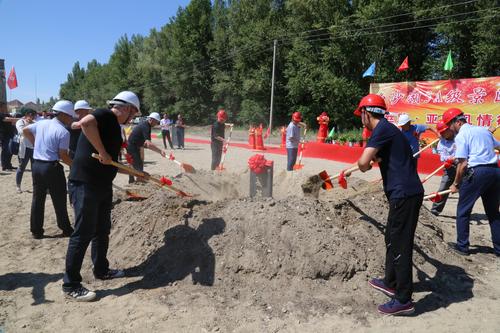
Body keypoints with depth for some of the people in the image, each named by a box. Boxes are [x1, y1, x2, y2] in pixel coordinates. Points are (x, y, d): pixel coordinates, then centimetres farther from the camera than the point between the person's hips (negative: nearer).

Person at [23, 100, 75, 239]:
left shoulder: (41, 123, 7)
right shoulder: (63, 132, -15)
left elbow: (25, 130, 23)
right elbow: (63, 156, -17)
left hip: (36, 165, 7)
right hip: (52, 167, -7)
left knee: (38, 199, 13)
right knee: (59, 201, 5)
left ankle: (36, 231, 20)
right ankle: (66, 229, 14)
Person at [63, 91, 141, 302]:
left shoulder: (115, 126, 18)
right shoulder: (105, 116, -10)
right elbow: (86, 123, -34)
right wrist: (102, 152, -28)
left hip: (103, 184, 10)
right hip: (85, 183, -10)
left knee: (102, 230, 18)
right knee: (83, 233, -3)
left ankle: (101, 270, 34)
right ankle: (70, 284, 8)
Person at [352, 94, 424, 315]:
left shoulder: (382, 129, -13)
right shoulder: (387, 128, 17)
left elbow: (363, 162, -20)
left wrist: (364, 164, -2)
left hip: (404, 194, -10)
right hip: (406, 192, 10)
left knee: (400, 244, -3)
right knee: (392, 239, 20)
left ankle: (403, 300, 7)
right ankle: (391, 283, 35)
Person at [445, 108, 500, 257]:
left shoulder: (461, 135, -5)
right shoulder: (484, 130, 16)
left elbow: (463, 163, -11)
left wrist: (456, 184, -2)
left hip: (476, 172, -7)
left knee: (463, 211, 7)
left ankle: (462, 246, 12)